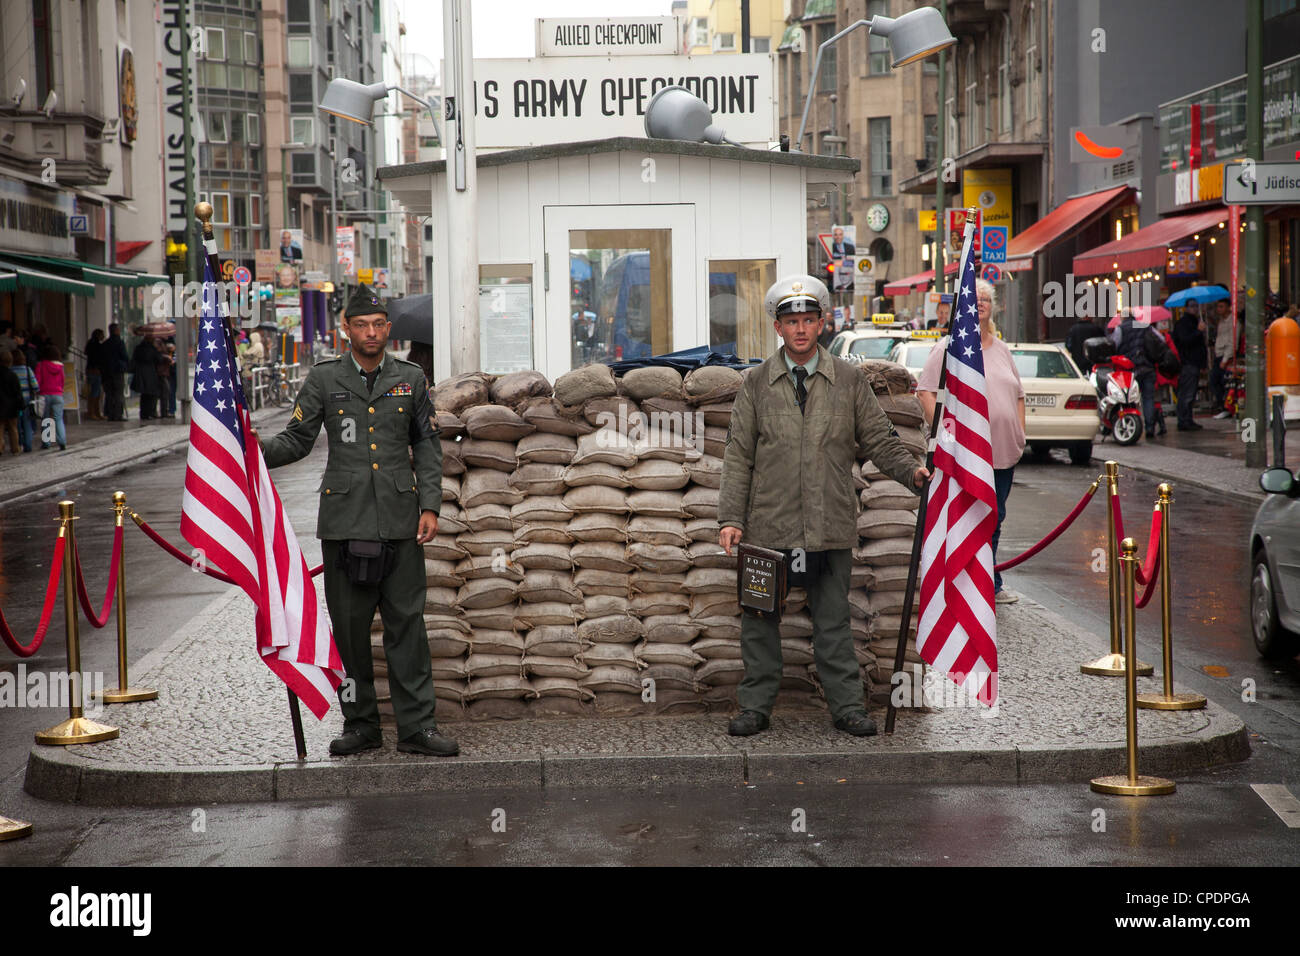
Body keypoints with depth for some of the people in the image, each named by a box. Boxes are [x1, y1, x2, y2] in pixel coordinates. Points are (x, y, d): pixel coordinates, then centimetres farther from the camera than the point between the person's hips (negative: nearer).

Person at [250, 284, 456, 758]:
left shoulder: (410, 378, 9)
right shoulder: (324, 379, 5)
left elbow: (427, 446, 12)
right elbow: (297, 439, 5)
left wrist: (430, 505, 3)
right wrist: (257, 451, -14)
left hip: (400, 520, 0)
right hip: (345, 519, 0)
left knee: (407, 621, 0)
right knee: (349, 624, 3)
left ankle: (417, 726, 4)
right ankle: (360, 724, 14)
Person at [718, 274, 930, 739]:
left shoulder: (849, 380, 6)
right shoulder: (756, 383, 5)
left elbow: (879, 439, 9)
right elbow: (738, 456, 4)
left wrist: (911, 470, -8)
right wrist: (731, 518, -2)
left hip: (830, 526, 0)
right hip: (769, 525, 0)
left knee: (833, 621, 6)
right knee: (759, 620, 6)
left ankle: (847, 705, 14)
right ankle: (756, 706, 16)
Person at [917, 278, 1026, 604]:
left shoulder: (1001, 349, 16)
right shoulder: (947, 348, -4)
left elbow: (1018, 394, 22)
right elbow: (925, 391, -10)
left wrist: (1020, 435, 11)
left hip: (1003, 453, 7)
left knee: (994, 520, 14)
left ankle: (990, 586, 24)